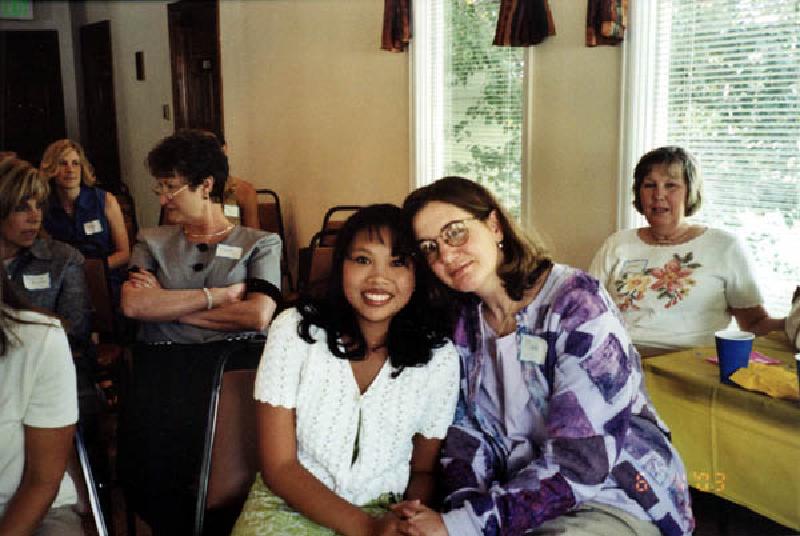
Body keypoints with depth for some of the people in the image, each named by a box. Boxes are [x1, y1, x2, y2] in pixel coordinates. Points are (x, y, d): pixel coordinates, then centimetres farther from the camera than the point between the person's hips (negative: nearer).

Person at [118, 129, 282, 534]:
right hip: (162, 361, 2)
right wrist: (219, 294, -2)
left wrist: (168, 305, 1)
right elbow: (132, 305, 2)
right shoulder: (152, 242, 21)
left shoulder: (259, 243, 14)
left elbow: (258, 315, -4)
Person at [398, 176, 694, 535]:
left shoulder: (577, 303, -17)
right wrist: (461, 506, -19)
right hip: (521, 491, 5)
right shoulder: (462, 321, 2)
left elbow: (579, 459, -23)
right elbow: (468, 432, 1)